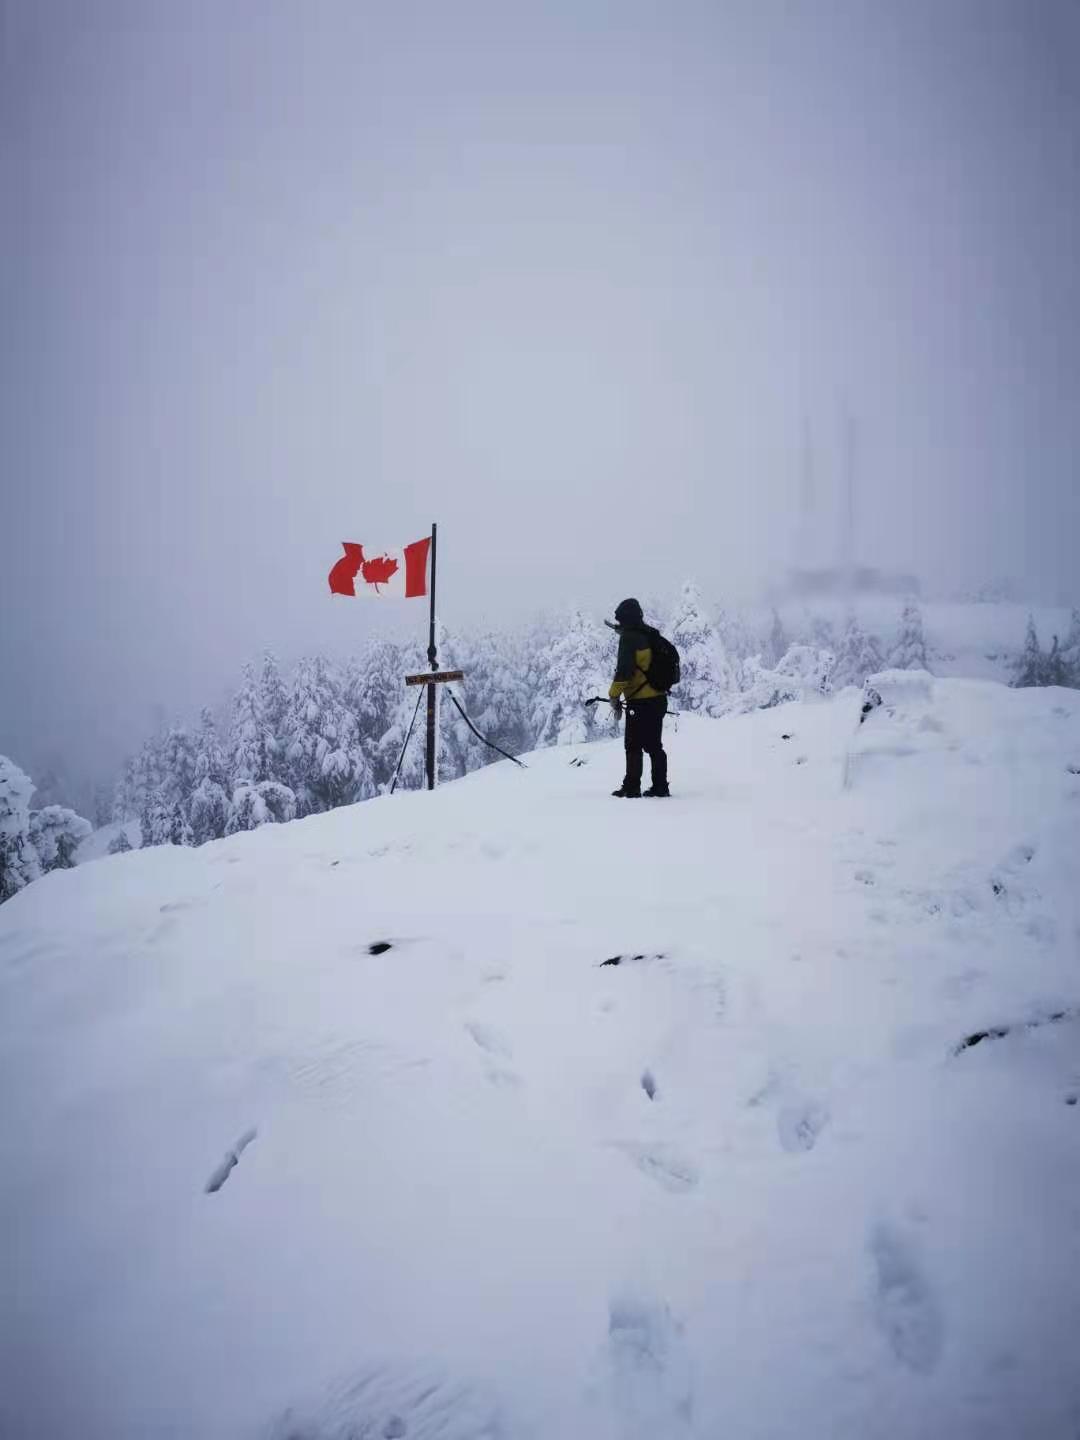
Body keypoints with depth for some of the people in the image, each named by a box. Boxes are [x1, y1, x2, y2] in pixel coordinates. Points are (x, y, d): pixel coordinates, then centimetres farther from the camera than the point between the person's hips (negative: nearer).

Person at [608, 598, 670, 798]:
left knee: (634, 747, -3)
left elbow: (624, 669, -17)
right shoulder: (651, 636, 13)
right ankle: (660, 787, 12)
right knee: (654, 745, 12)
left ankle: (631, 788, -3)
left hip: (639, 702, -8)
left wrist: (614, 695, -10)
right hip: (659, 699, 8)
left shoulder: (629, 638, -11)